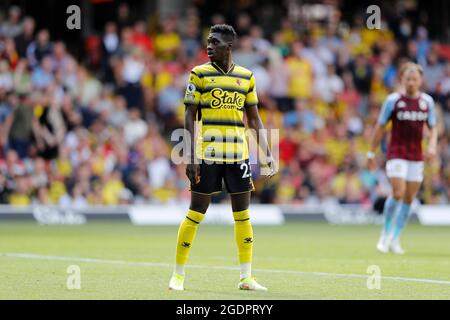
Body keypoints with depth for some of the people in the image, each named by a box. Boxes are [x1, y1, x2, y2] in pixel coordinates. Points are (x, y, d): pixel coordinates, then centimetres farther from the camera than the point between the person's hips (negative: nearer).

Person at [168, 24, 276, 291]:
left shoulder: (246, 76, 9)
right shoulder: (200, 74, 0)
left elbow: (254, 119, 14)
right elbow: (190, 117, -2)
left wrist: (268, 154, 7)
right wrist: (191, 157, -10)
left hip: (238, 154, 3)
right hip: (207, 155, -3)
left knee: (243, 214, 4)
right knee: (196, 213, -1)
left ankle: (246, 277, 10)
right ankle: (178, 275, 9)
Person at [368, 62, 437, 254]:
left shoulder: (427, 101, 5)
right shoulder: (393, 100, -5)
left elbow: (433, 128, 14)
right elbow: (380, 127, 1)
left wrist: (432, 146, -5)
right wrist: (371, 153, 1)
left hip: (416, 157, 4)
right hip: (396, 154, -4)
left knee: (409, 199, 3)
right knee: (398, 193, -17)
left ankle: (395, 240, 14)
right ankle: (386, 233, 0)